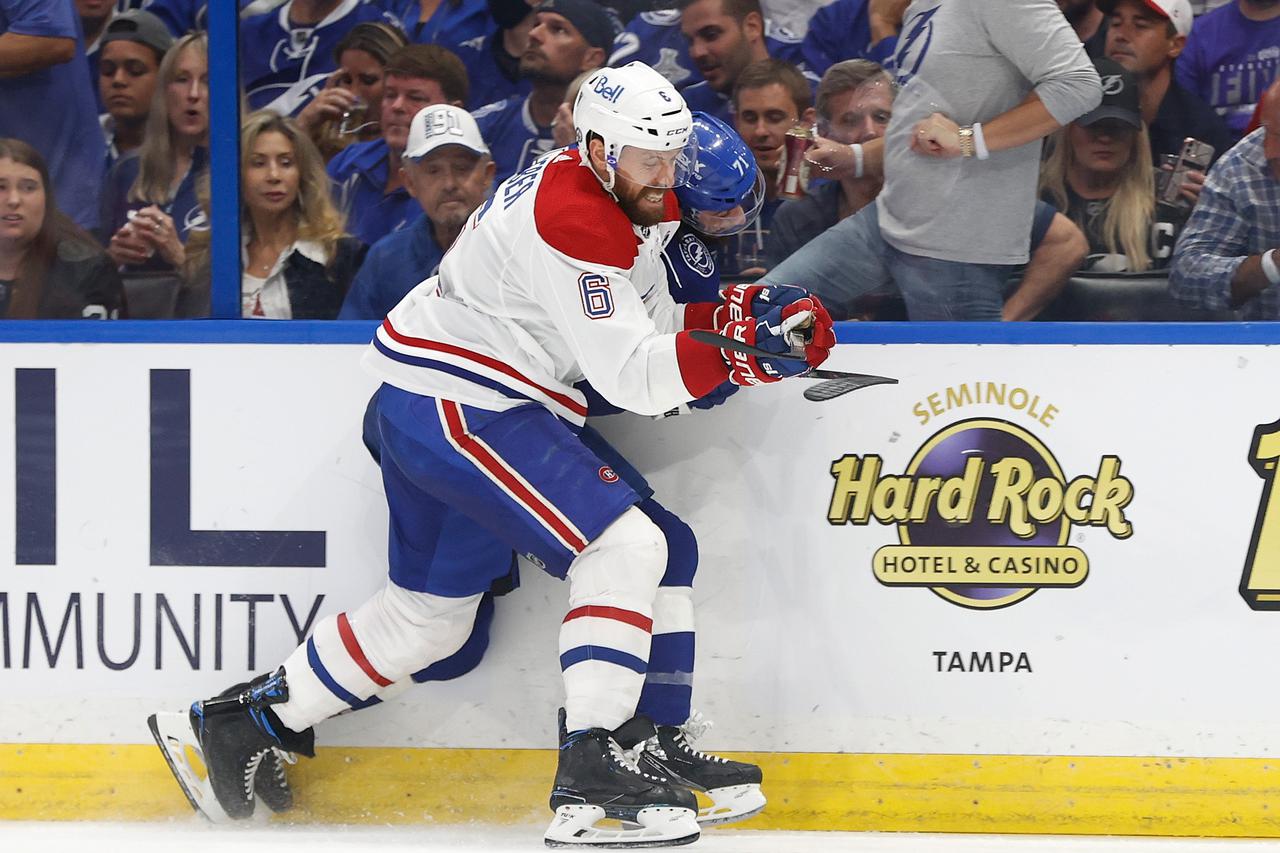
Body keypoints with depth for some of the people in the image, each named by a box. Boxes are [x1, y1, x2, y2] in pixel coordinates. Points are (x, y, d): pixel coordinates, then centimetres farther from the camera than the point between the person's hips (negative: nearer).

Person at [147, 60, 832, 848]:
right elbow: (629, 376, -25)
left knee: (432, 615, 17)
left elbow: (649, 331, 9)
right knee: (625, 548, -16)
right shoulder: (573, 218, -23)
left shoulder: (629, 200, 9)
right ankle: (592, 774, -18)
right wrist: (740, 352, -30)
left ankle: (237, 724, 26)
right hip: (457, 407, -11)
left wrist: (743, 313, -6)